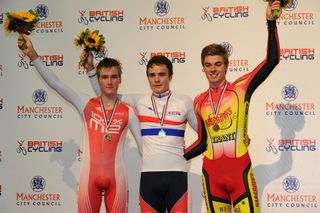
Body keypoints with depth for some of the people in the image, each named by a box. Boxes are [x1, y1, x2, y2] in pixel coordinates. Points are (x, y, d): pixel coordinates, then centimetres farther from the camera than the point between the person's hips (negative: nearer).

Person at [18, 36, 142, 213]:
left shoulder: (128, 112, 2)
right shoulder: (86, 105, 2)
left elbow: (143, 144, 6)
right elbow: (56, 84, -4)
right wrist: (33, 56, -11)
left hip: (116, 179, 0)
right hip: (89, 177, 0)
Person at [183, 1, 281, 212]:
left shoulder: (241, 89, 0)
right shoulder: (199, 102, 9)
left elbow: (272, 60, -7)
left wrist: (271, 22, -10)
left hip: (240, 171, -3)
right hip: (211, 174, 3)